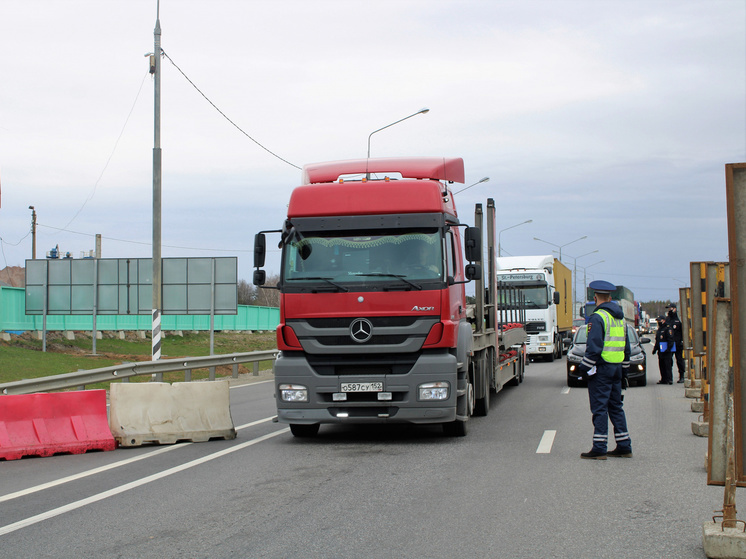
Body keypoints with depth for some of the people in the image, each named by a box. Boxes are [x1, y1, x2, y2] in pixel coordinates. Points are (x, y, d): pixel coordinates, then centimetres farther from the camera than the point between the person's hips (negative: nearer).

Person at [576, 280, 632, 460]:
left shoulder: (597, 317, -12)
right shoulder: (620, 317, 15)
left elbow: (594, 347, -19)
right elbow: (626, 347, 19)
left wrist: (584, 367, -11)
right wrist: (624, 371, 24)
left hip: (601, 367, -8)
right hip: (617, 367, 8)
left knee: (599, 408, -5)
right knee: (616, 407, 13)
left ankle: (599, 449, -5)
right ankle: (624, 447, 14)